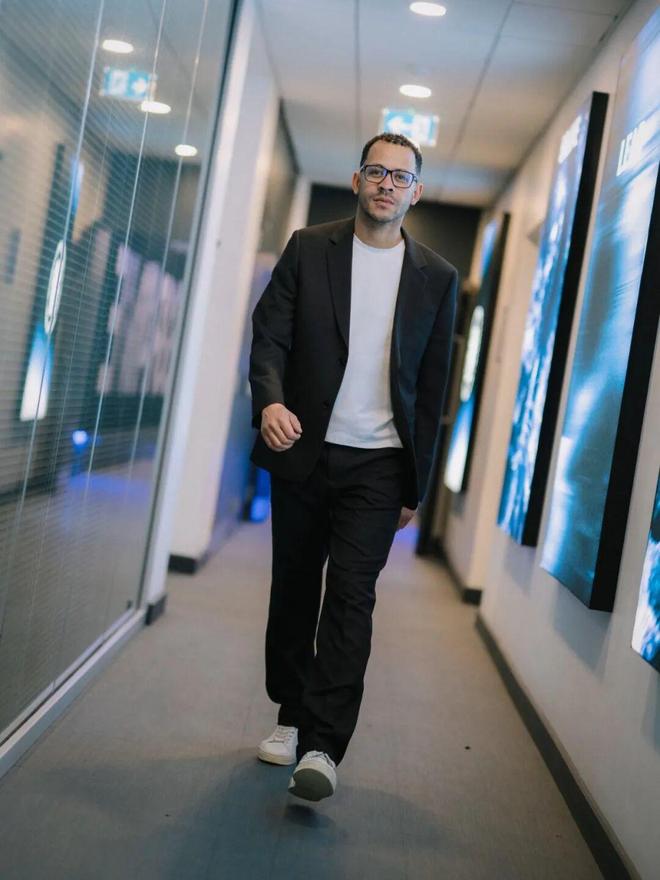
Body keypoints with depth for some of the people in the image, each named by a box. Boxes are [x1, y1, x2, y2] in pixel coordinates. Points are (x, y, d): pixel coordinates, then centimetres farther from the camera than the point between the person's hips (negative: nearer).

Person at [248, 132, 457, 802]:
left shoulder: (436, 278, 6)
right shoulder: (308, 249, 5)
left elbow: (432, 387, 8)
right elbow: (268, 337, -2)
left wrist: (415, 486, 6)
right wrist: (269, 401, -24)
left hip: (378, 466, -1)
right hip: (304, 452, 1)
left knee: (351, 596, -10)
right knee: (294, 589, 10)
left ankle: (322, 746, -9)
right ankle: (291, 716, 26)